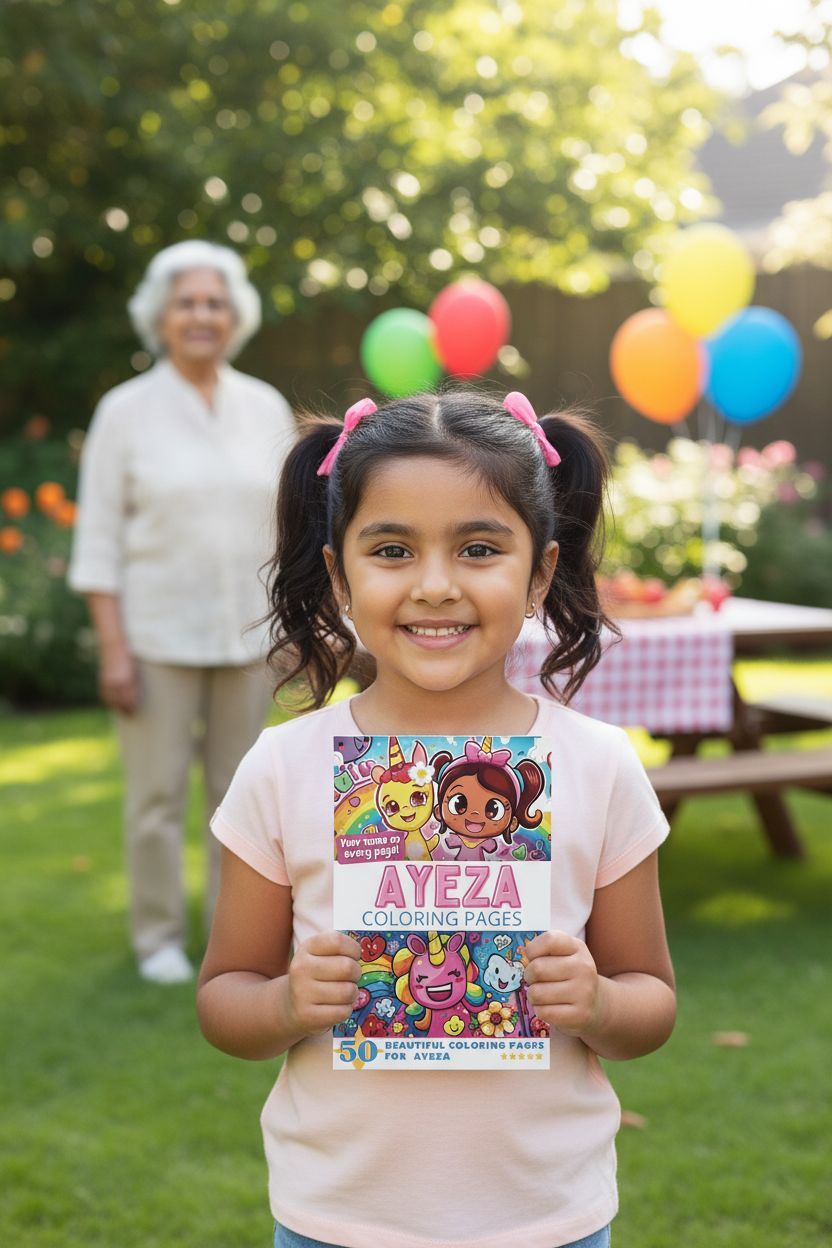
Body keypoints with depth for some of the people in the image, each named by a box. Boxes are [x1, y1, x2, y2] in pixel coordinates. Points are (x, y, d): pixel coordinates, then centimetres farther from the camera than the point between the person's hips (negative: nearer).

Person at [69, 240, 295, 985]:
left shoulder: (267, 408, 6)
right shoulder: (126, 411, -3)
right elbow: (99, 539, -4)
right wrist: (112, 649, -10)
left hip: (246, 637, 3)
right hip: (158, 636, -3)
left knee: (240, 790, 9)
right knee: (158, 793, 3)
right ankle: (159, 937, 19)